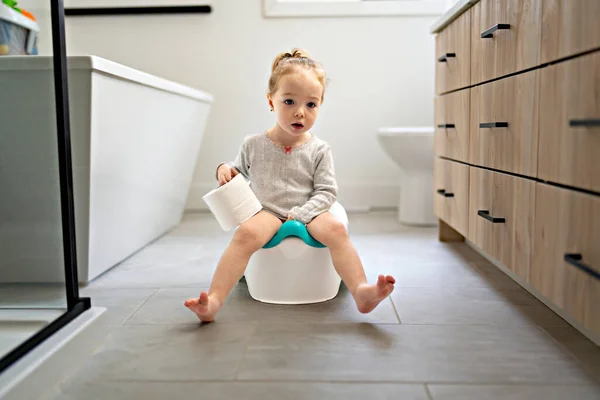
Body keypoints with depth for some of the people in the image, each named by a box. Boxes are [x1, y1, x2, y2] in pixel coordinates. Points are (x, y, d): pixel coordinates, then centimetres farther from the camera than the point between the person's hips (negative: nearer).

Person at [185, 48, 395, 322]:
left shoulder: (319, 150, 1)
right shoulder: (253, 144, 5)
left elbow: (326, 192, -1)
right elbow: (240, 171, 21)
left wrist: (299, 214, -15)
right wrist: (225, 169, -3)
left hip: (307, 213, 1)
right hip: (267, 212, 0)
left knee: (336, 229, -29)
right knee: (246, 233, -31)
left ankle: (361, 291, -35)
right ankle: (214, 300, -35)